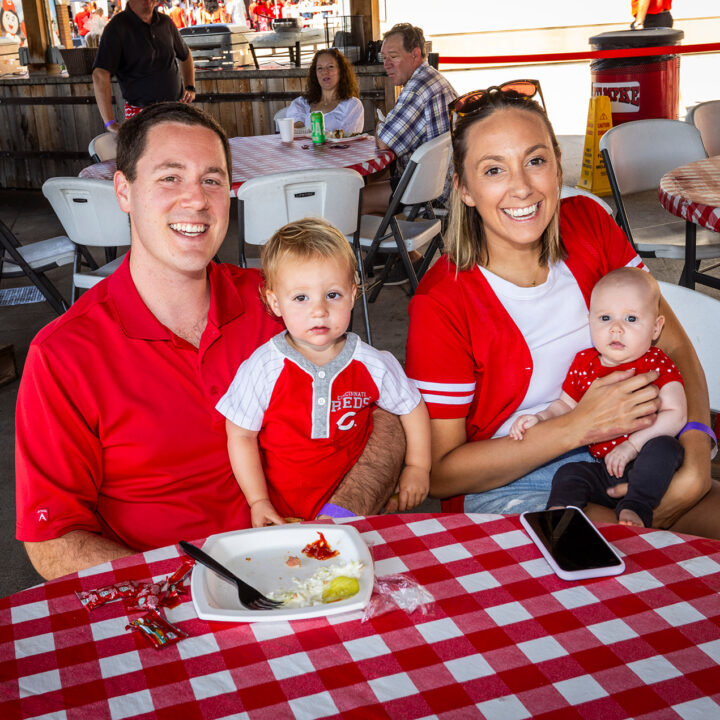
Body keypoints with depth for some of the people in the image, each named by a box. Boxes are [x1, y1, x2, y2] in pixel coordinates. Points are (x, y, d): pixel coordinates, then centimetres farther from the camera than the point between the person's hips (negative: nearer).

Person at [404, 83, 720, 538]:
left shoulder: (589, 224, -3)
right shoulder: (442, 302, -18)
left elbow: (674, 348, 2)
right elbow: (439, 474, -15)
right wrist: (579, 425, -22)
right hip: (504, 487, -5)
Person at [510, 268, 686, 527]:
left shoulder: (658, 364, -6)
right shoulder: (583, 363, 6)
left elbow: (675, 414, -16)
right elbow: (565, 404, 19)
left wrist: (632, 444, -26)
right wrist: (540, 418, -3)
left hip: (646, 468, -3)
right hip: (602, 471, 3)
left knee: (665, 447, -32)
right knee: (569, 473, -21)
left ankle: (634, 508, -32)